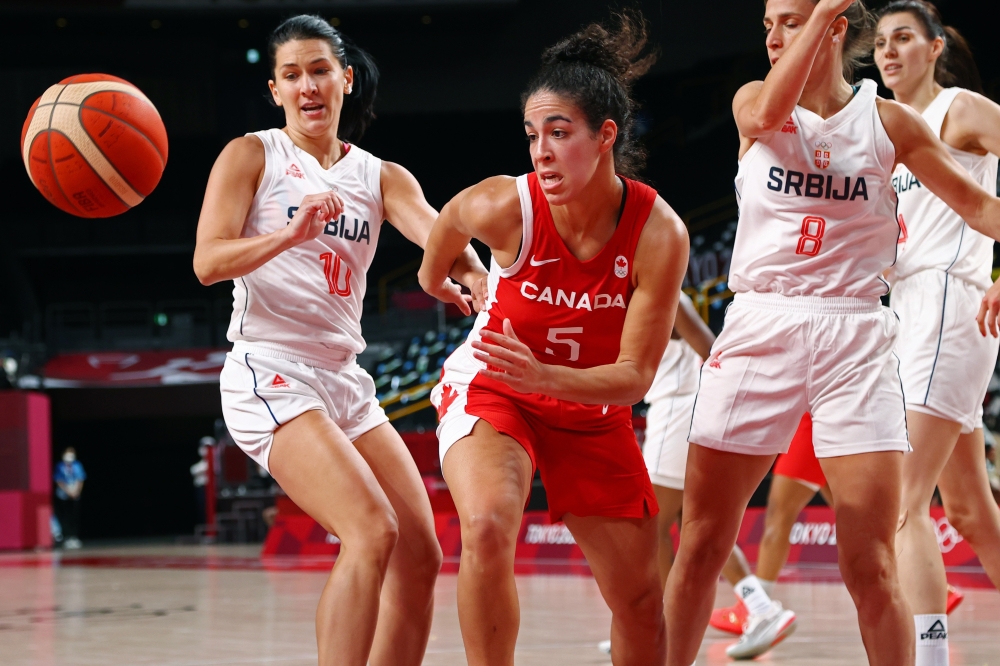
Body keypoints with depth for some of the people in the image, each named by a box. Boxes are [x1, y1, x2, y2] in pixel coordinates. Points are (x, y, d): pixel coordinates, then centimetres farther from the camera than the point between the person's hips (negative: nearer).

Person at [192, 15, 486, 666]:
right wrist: (291, 234, -30)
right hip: (270, 374, -7)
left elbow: (436, 233, -8)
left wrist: (472, 272, -32)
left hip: (345, 382, 7)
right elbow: (208, 261, -12)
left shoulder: (381, 176, 13)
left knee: (420, 556, 3)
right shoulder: (252, 156, 1)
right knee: (372, 532, -25)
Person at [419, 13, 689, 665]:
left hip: (593, 409, 2)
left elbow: (634, 377, -22)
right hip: (491, 391, -2)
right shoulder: (503, 207, -26)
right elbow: (450, 219, 1)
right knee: (488, 527, -32)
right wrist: (435, 277, 21)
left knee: (640, 597, 6)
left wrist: (542, 375, -38)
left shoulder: (659, 233, -25)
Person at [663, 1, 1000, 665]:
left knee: (871, 566, -6)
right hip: (760, 328, 1)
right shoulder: (754, 101, 6)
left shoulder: (887, 121, 5)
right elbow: (768, 115, -18)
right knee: (701, 545, 1)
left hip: (854, 332, -1)